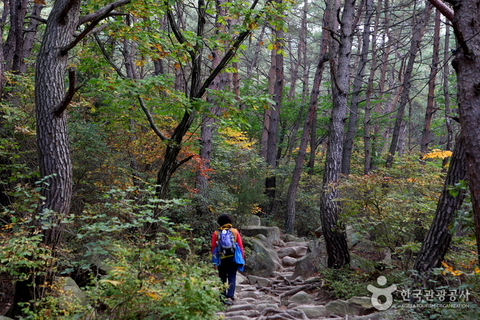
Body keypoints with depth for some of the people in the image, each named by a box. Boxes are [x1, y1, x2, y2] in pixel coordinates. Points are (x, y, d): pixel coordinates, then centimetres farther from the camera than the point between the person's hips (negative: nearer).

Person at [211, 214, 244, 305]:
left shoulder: (216, 233, 3)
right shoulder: (235, 231, 4)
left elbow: (213, 248, 2)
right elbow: (240, 246, 2)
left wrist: (213, 260, 8)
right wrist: (242, 258, 6)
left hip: (221, 259, 1)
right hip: (232, 258, 0)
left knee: (222, 278, 16)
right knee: (232, 279, 1)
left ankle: (223, 295, 12)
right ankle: (229, 297, -10)